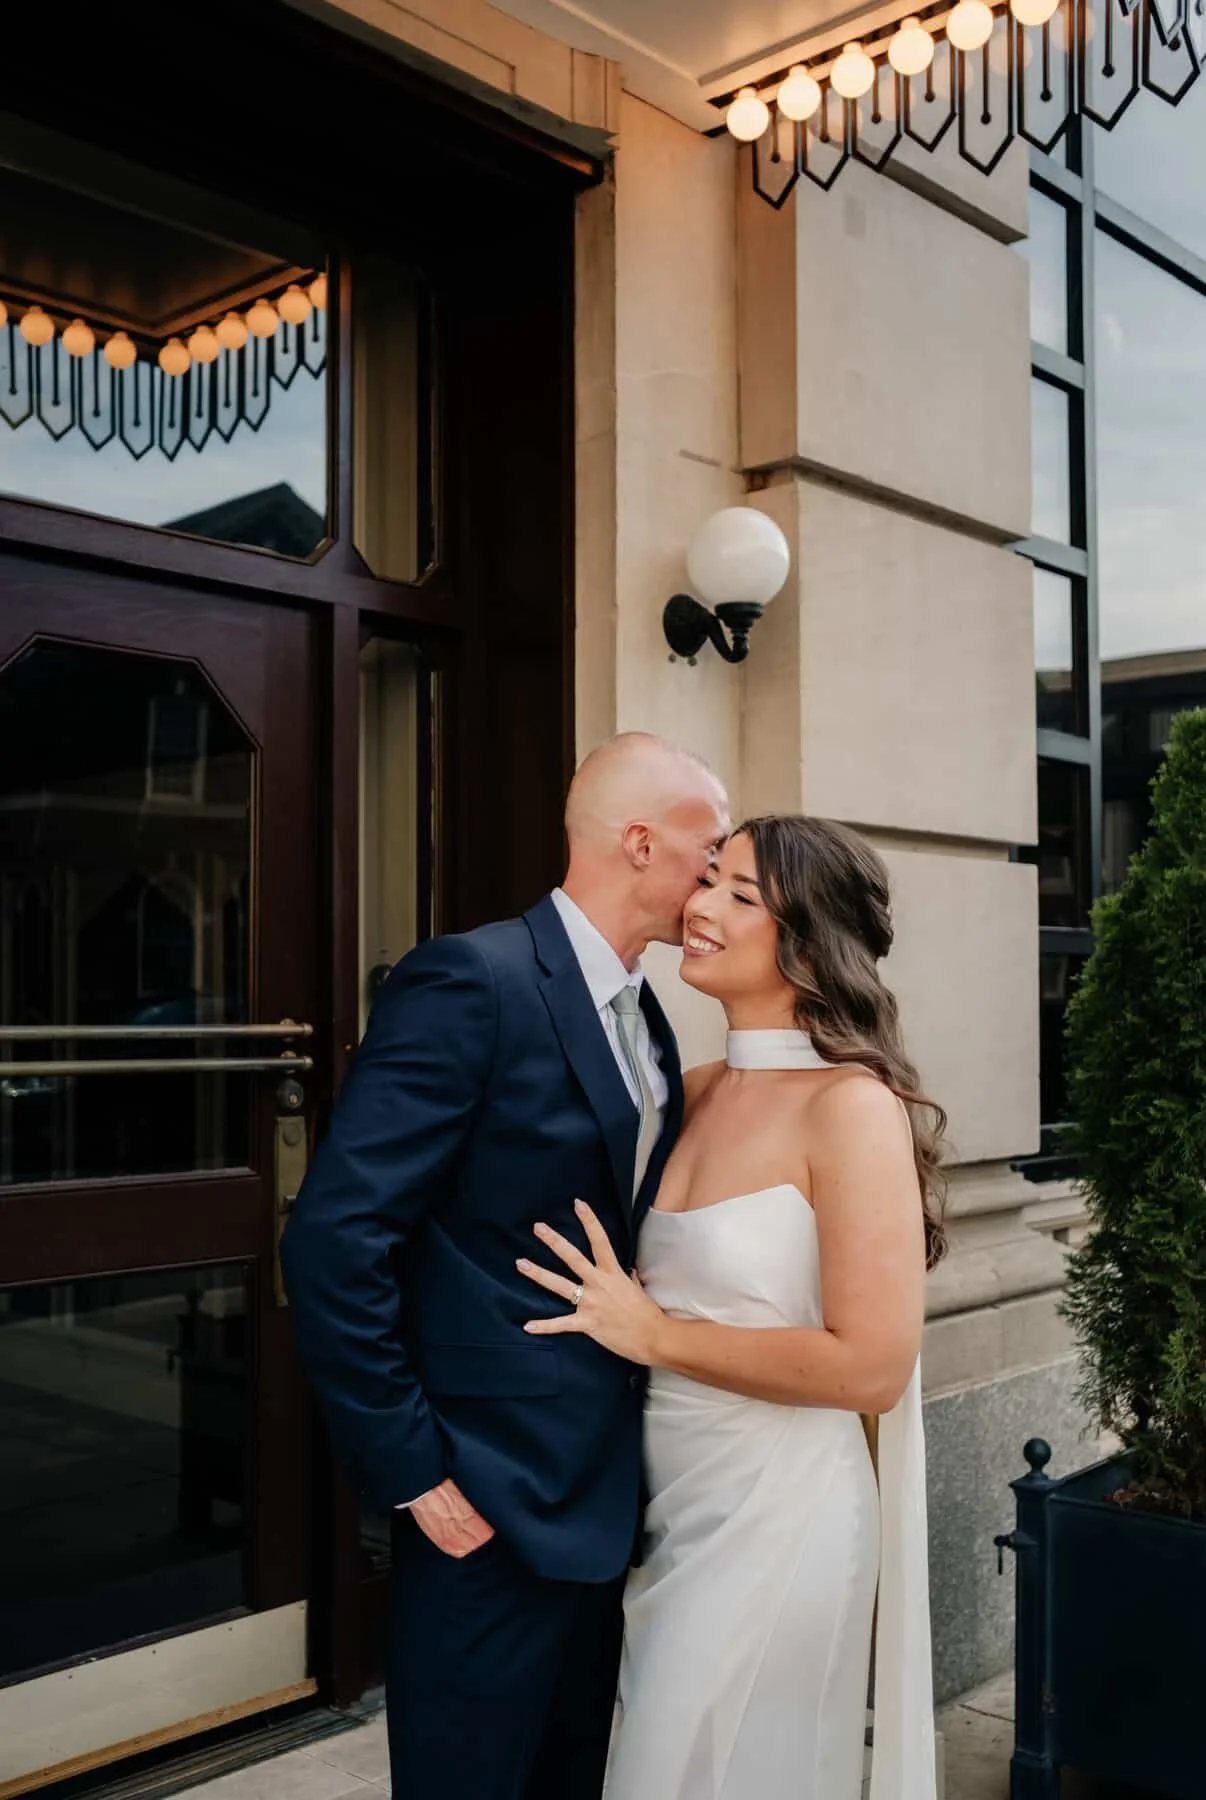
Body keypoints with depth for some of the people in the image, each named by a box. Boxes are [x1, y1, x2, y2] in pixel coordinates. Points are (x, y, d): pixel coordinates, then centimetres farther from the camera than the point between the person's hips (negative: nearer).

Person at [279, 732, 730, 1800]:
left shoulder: (644, 1017, 9)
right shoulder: (472, 982, -18)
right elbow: (336, 1241, -22)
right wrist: (411, 1473, -18)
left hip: (605, 1500, 8)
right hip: (492, 1509, -8)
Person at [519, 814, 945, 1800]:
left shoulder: (852, 1105, -19)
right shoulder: (695, 1093, 3)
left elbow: (871, 1365, -22)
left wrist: (651, 1334, -17)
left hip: (774, 1521, -7)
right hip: (672, 1511, 7)